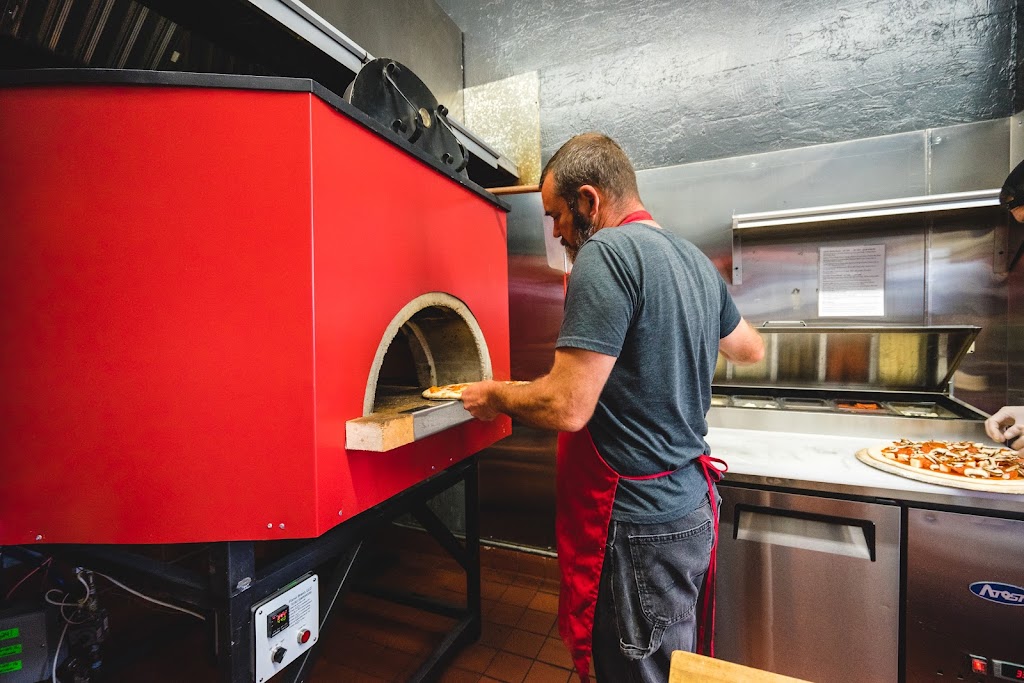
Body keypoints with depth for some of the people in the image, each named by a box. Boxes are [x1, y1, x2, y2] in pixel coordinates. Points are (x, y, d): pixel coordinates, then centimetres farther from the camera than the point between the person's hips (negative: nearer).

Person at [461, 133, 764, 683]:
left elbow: (565, 407, -25)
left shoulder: (606, 252, -20)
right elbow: (750, 351, 22)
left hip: (639, 526, -9)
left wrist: (493, 396, -7)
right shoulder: (697, 260, 7)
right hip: (690, 507, 9)